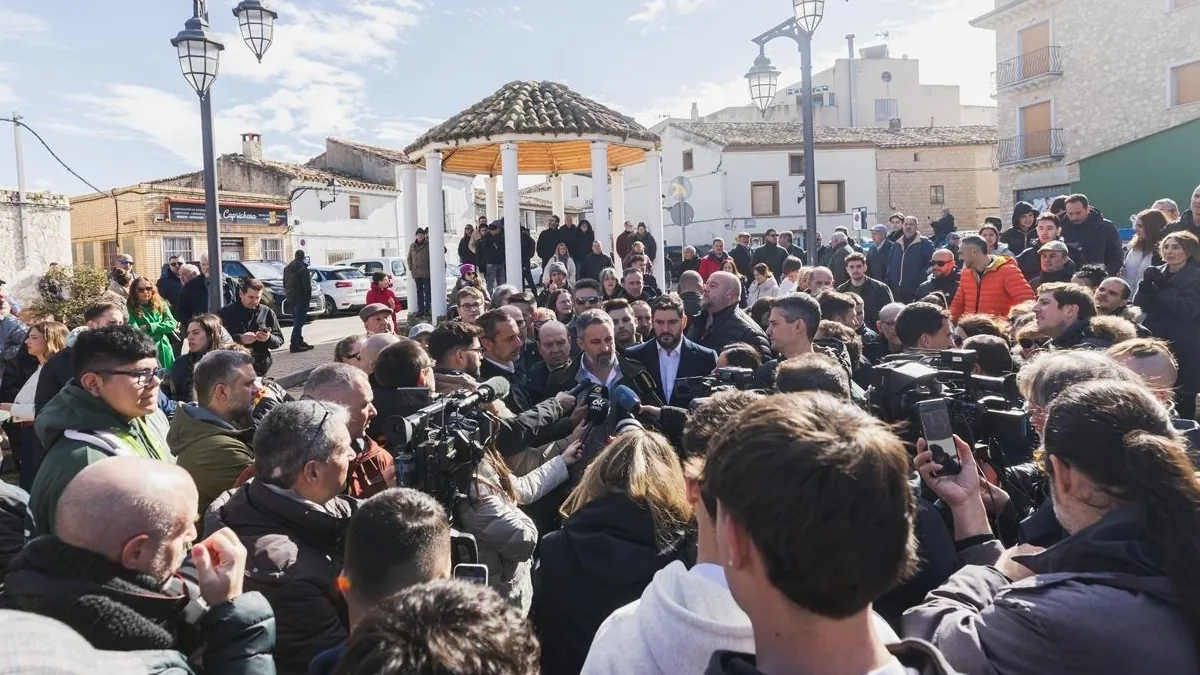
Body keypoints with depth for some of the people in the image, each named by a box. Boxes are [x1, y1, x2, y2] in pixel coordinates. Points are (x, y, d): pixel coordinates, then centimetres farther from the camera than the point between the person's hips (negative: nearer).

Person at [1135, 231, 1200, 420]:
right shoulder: (1157, 273, 10)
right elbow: (1139, 305, 3)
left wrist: (1162, 289, -18)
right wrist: (1146, 284, -13)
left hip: (1184, 348, -4)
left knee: (1182, 398, 1)